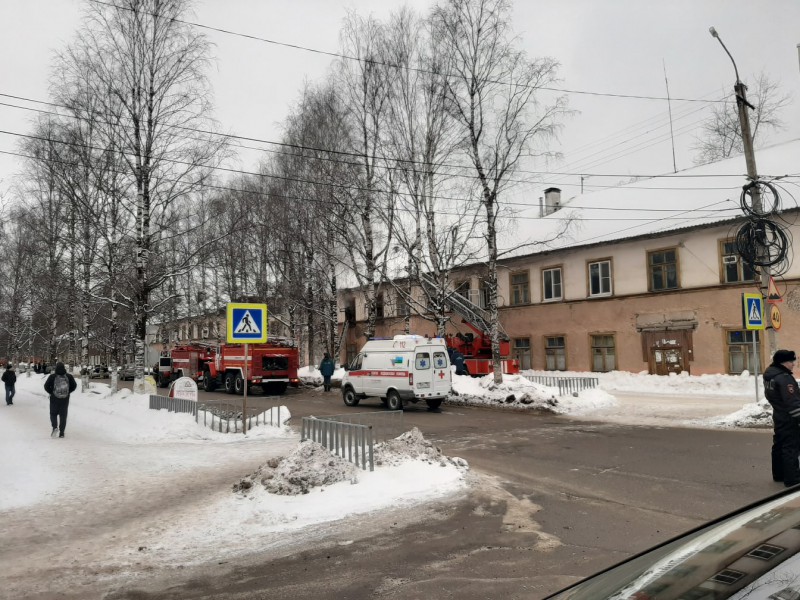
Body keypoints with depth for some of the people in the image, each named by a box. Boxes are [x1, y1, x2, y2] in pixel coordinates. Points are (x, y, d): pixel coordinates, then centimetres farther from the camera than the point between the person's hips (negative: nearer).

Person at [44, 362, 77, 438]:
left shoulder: (52, 376, -9)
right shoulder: (69, 376, -4)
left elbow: (46, 386, -7)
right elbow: (74, 386, 1)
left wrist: (51, 392, 7)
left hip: (54, 399, -1)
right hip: (65, 399, 1)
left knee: (53, 413, 15)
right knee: (63, 415, 8)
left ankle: (55, 427, -7)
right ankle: (61, 433, 8)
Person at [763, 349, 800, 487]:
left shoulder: (769, 375, 9)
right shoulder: (784, 378, -22)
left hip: (779, 416, 10)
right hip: (789, 419, -10)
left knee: (779, 445, 17)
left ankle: (779, 474, 27)